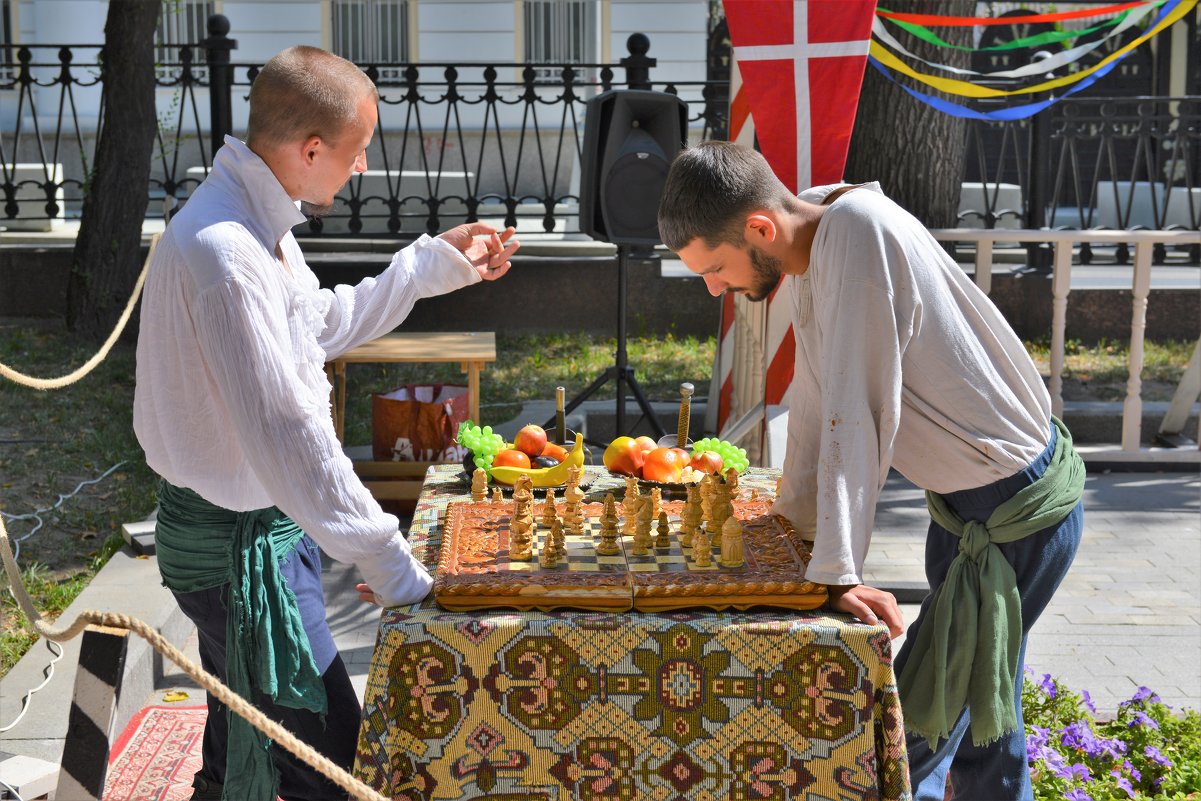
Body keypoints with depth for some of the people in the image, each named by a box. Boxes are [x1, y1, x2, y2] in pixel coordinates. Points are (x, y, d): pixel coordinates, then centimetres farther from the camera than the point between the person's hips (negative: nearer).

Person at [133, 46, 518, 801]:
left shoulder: (258, 221, 4)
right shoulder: (223, 252, -28)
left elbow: (323, 324, 22)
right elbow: (285, 433, -31)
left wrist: (437, 261, 20)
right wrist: (393, 568, -27)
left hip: (262, 520, 10)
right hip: (240, 541, -10)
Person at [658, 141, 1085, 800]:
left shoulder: (860, 231, -28)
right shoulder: (806, 242, -1)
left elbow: (856, 414, -29)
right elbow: (815, 395, 9)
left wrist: (837, 572, -27)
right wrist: (796, 512, 15)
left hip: (1018, 510, -9)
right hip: (962, 498, 9)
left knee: (912, 727, -6)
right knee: (983, 711, 21)